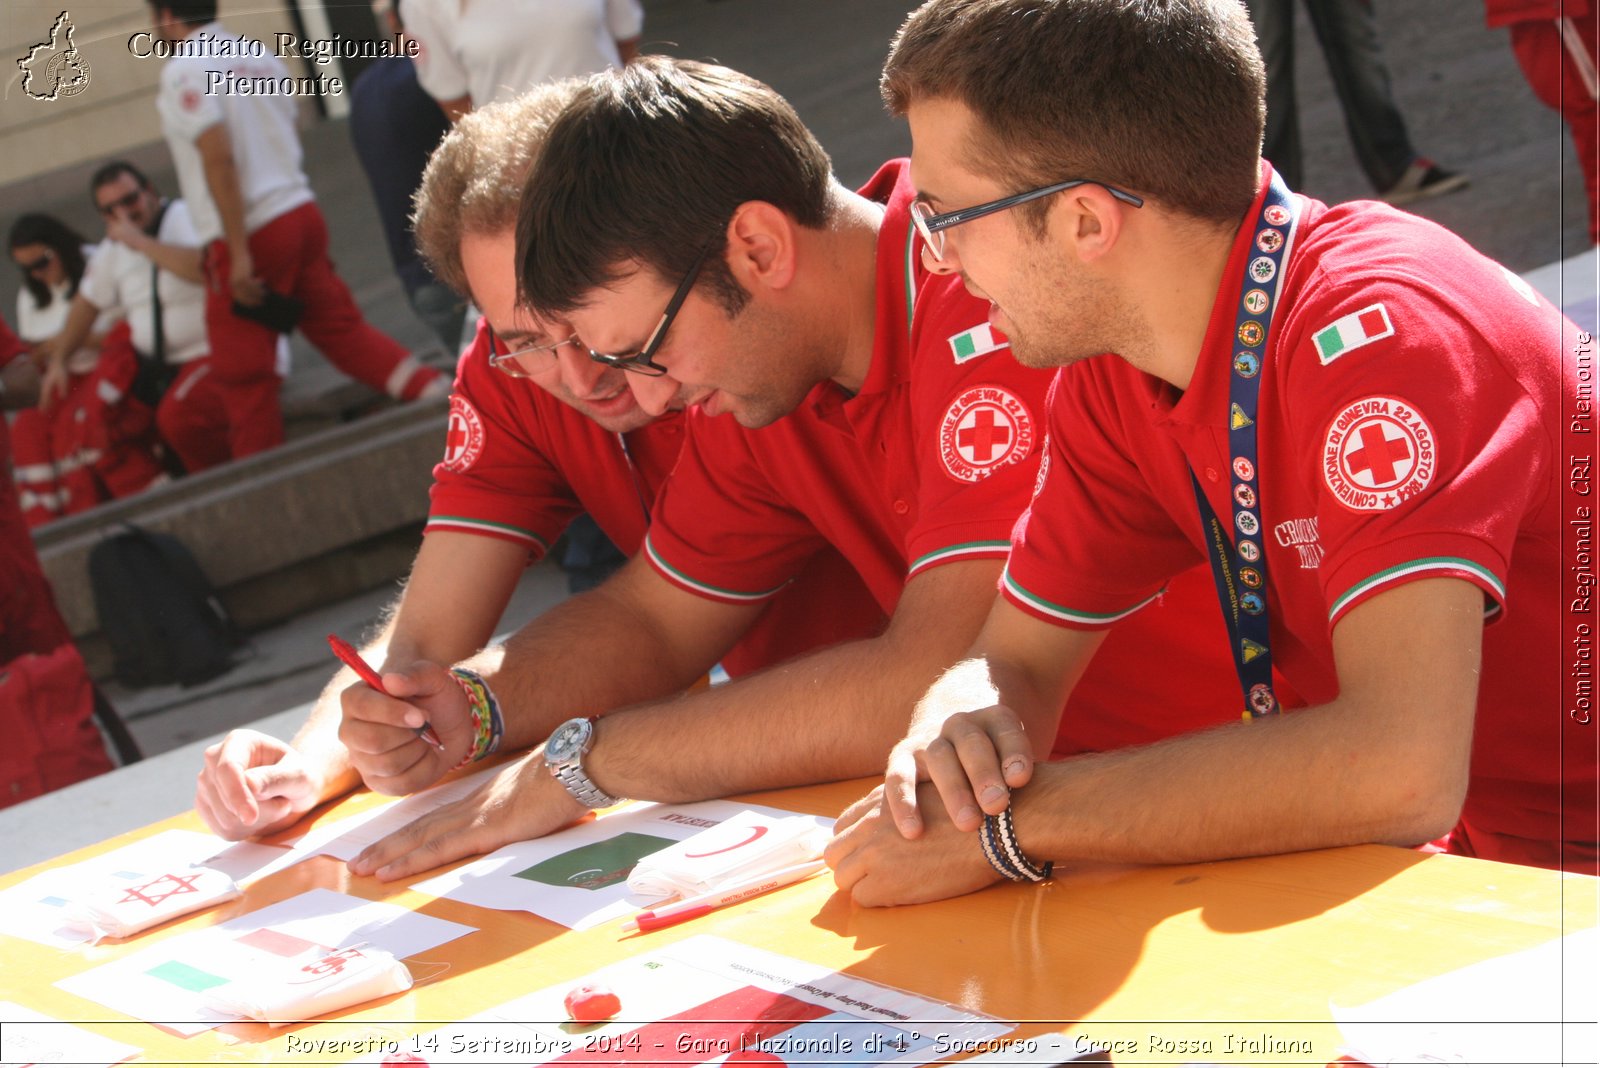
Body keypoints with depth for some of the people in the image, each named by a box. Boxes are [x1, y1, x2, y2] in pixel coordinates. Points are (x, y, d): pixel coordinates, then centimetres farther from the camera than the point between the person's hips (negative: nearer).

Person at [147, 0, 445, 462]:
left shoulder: (184, 70, -10)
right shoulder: (260, 56, 12)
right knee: (342, 328, 13)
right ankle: (435, 394, 1)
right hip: (301, 212, 7)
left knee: (244, 374, 2)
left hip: (249, 234, -7)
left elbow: (218, 155, -19)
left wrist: (240, 253, -21)